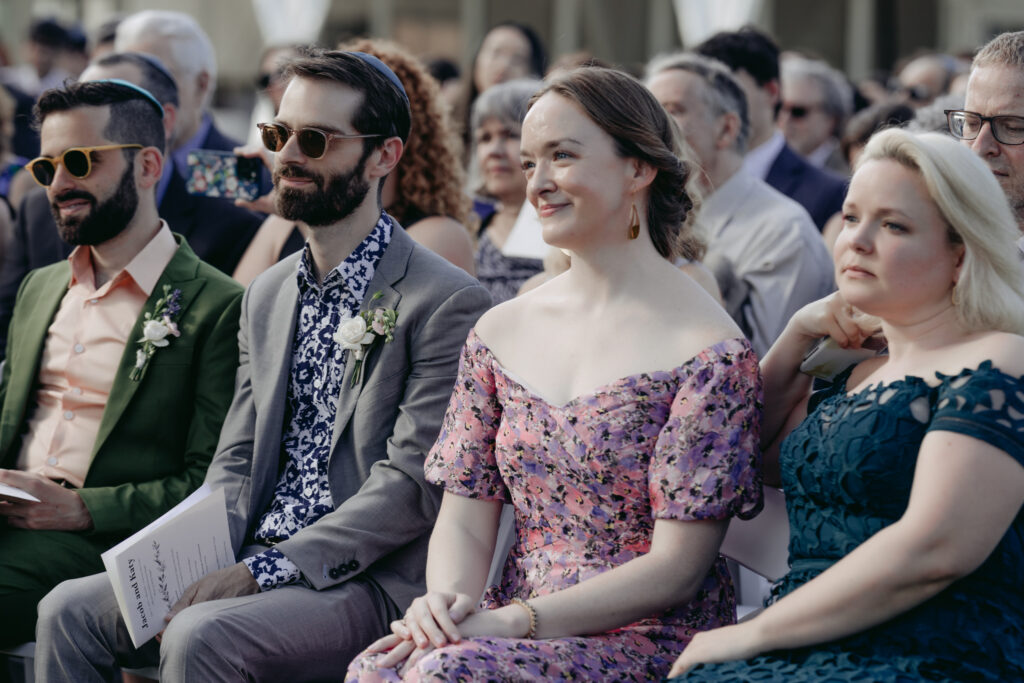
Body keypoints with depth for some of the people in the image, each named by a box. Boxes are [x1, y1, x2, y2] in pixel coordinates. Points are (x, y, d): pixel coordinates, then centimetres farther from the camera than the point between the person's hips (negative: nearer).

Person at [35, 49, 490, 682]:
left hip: (368, 582, -7)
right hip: (252, 562, 7)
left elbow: (413, 482, -15)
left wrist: (271, 569, -20)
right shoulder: (268, 295, 16)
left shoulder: (447, 302, -9)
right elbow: (236, 459, 16)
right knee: (70, 610, -9)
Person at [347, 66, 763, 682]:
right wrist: (447, 600, -12)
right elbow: (465, 515, 11)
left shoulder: (708, 348, -7)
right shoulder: (502, 330, 11)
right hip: (511, 626, 5)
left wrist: (516, 620, -18)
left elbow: (677, 567, -10)